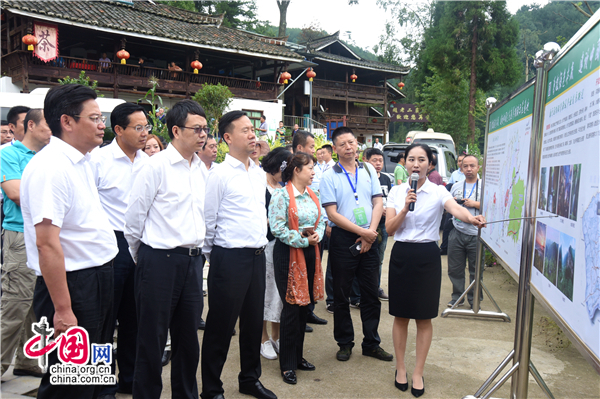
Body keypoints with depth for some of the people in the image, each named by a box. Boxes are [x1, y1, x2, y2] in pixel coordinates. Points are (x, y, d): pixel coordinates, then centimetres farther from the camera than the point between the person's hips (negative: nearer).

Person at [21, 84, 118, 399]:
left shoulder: (82, 162, 9)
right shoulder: (50, 168, -21)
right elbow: (47, 243, -25)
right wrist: (62, 310, -25)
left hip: (98, 279, 9)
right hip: (71, 285, -9)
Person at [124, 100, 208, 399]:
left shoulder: (202, 169, 10)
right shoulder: (156, 166, -10)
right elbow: (134, 218, -6)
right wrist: (140, 258, 5)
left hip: (192, 260, 6)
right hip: (160, 260, -6)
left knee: (188, 335, 16)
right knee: (152, 337, 6)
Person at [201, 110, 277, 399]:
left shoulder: (259, 174, 11)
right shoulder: (219, 175, -11)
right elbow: (208, 221, -7)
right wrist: (211, 256, 0)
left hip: (257, 256, 7)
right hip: (229, 258, -7)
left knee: (254, 321, 17)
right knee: (221, 325, 5)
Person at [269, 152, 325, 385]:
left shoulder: (312, 195, 9)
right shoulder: (282, 196, -12)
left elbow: (320, 221, 15)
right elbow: (277, 228, -18)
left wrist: (317, 235, -7)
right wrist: (304, 240, -17)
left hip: (310, 252, 7)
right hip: (289, 254, -7)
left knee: (305, 305, 12)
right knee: (292, 307, -2)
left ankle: (298, 356, 28)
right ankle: (287, 365, 12)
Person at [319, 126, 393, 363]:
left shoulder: (368, 170, 8)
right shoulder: (329, 177, -3)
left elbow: (378, 203, 4)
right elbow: (332, 213, -10)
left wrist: (371, 232, -9)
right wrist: (361, 231, -14)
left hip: (368, 239, 3)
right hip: (343, 239, -3)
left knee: (371, 293, 9)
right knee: (342, 294, 7)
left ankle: (371, 343, 23)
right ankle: (345, 343, 23)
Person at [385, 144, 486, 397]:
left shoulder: (438, 192, -5)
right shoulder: (396, 191, 3)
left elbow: (455, 208, -27)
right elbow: (389, 229, -3)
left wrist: (472, 218, -49)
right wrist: (405, 208, -19)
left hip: (427, 256, -2)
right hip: (401, 254, 2)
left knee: (424, 318, 6)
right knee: (400, 316, 10)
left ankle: (418, 373, 22)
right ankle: (400, 368, 27)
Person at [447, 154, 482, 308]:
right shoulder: (456, 186, 14)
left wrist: (475, 204, -11)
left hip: (476, 235, -3)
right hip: (457, 233, 3)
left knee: (476, 270, 4)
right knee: (455, 268, 8)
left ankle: (475, 300, 18)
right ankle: (457, 297, 23)